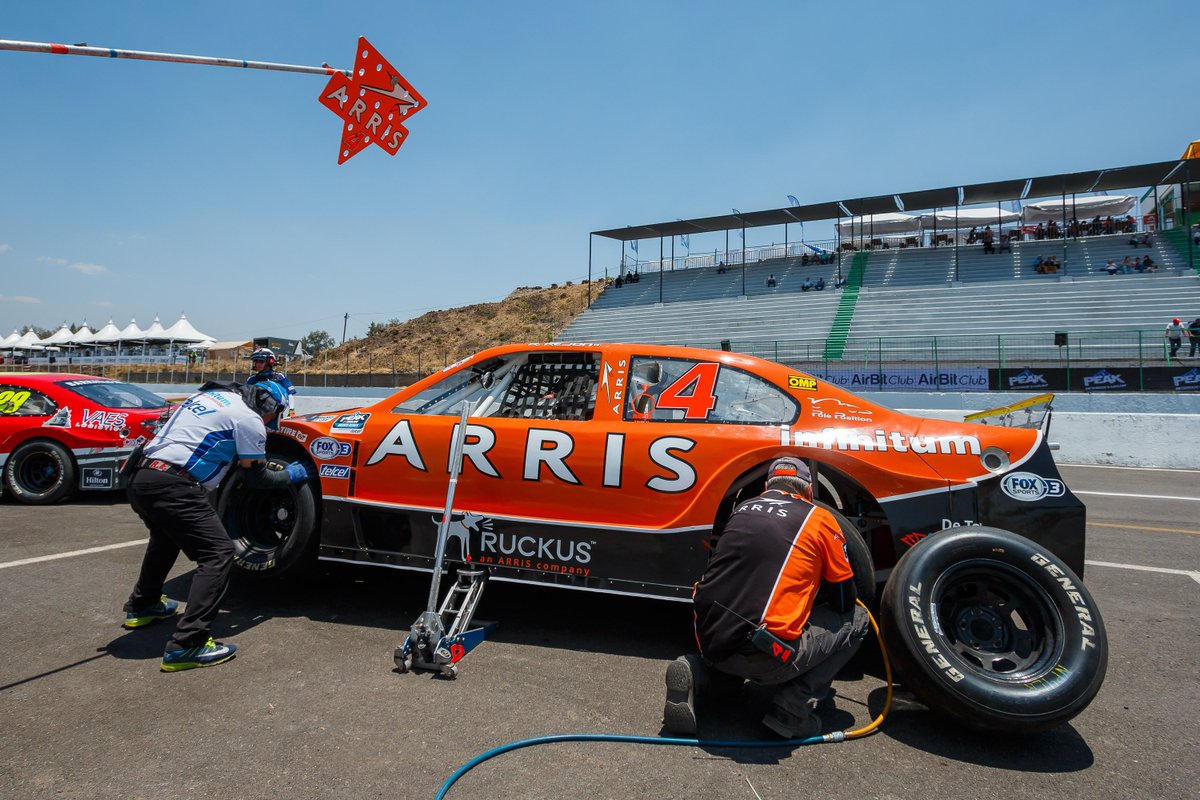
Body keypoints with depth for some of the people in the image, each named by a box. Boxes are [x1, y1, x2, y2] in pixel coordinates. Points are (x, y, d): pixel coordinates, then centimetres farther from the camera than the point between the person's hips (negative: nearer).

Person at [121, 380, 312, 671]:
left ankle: (141, 606, 49)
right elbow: (256, 478, 4)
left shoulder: (209, 394, 19)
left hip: (139, 479, 10)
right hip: (172, 486, -10)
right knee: (218, 554, -7)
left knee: (167, 536, 34)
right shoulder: (249, 418, -4)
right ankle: (186, 644, -11)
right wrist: (291, 475, 20)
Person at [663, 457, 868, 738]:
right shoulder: (820, 518, 3)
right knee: (856, 619, 15)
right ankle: (792, 707, 3)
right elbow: (844, 601, 11)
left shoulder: (743, 508, 15)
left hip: (708, 641, 5)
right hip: (765, 659, -5)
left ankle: (699, 675, 10)